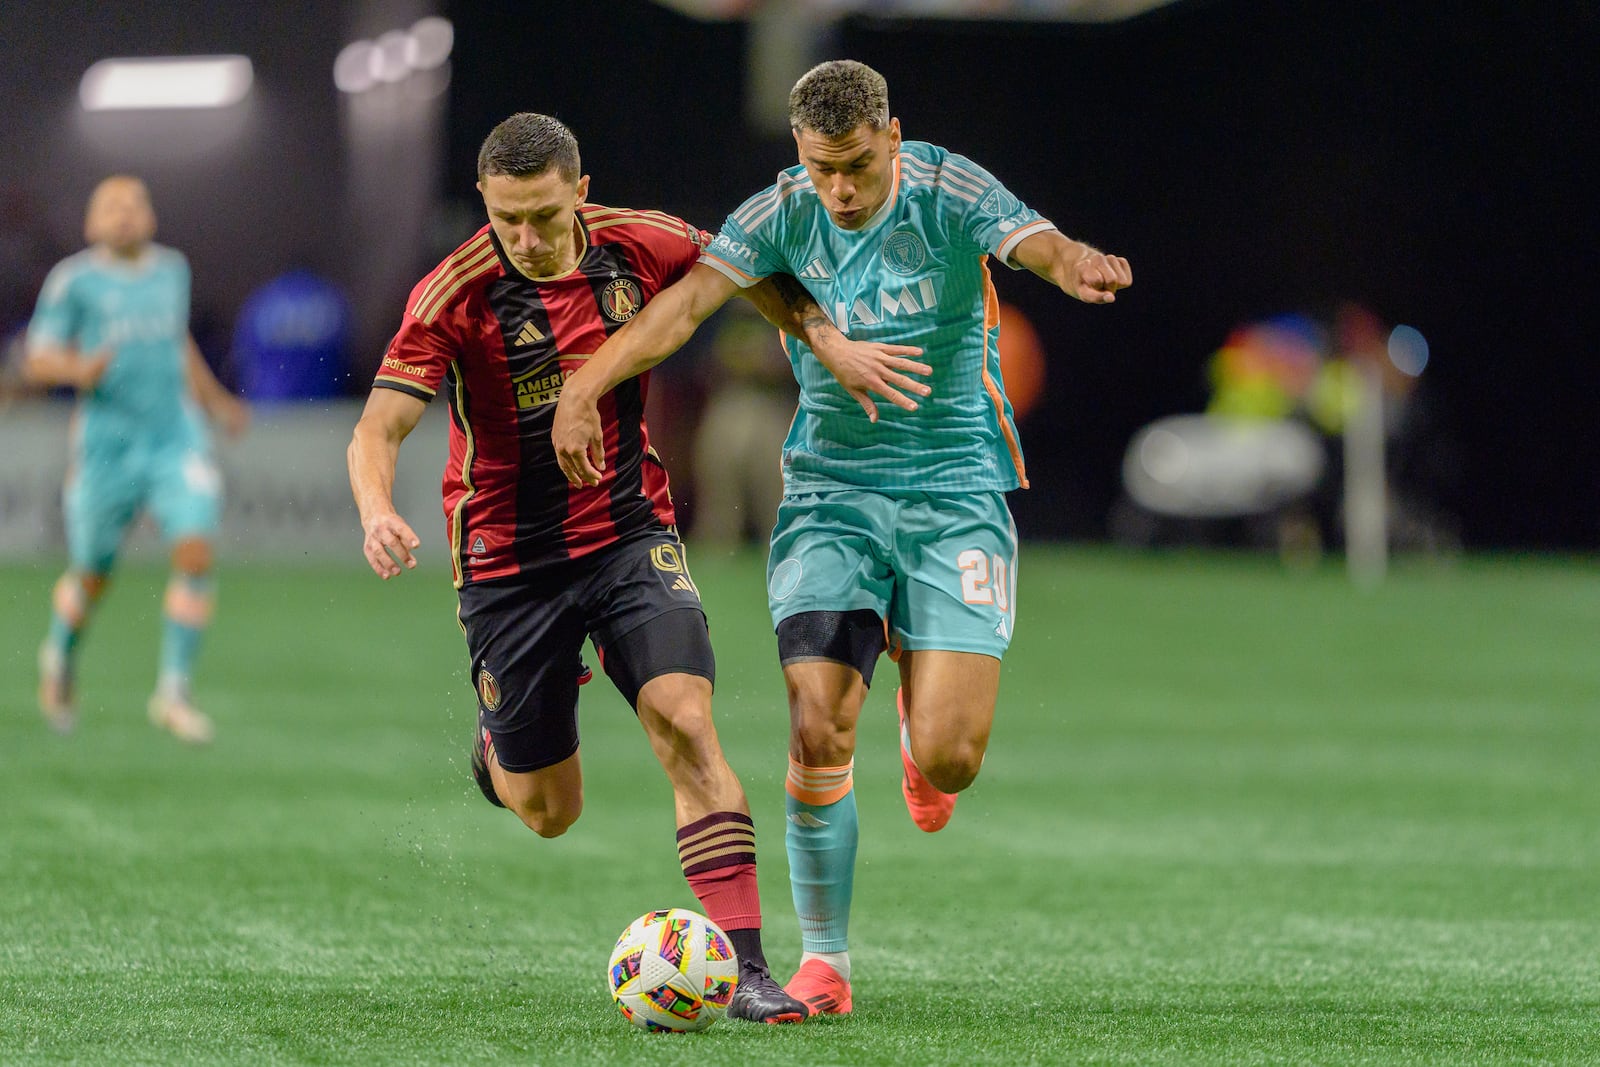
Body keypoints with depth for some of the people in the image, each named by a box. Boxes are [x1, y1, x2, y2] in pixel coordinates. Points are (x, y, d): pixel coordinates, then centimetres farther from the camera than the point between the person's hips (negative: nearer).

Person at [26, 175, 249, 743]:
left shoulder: (172, 269, 10)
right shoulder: (75, 280, -5)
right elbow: (39, 360, -4)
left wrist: (215, 400, 28)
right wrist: (79, 371, -24)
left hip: (176, 437, 3)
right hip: (108, 441, -3)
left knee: (196, 554, -16)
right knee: (92, 576, 8)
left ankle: (173, 693, -9)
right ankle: (59, 657, 41)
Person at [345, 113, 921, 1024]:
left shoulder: (638, 247, -8)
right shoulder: (455, 295, -18)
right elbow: (380, 428, -24)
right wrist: (379, 511, -44)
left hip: (631, 535, 2)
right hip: (509, 564, -2)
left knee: (686, 720, -21)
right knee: (549, 815, 8)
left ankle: (744, 966, -21)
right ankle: (500, 739, 46)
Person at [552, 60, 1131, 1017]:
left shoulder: (949, 193, -10)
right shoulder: (784, 215, -5)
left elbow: (1034, 243, -28)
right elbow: (685, 302, -16)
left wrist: (1078, 265, -53)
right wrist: (584, 387, -32)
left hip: (955, 494, -1)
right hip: (832, 491, 1)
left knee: (948, 759, -10)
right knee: (819, 736, -11)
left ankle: (919, 700, 30)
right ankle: (825, 962, 5)